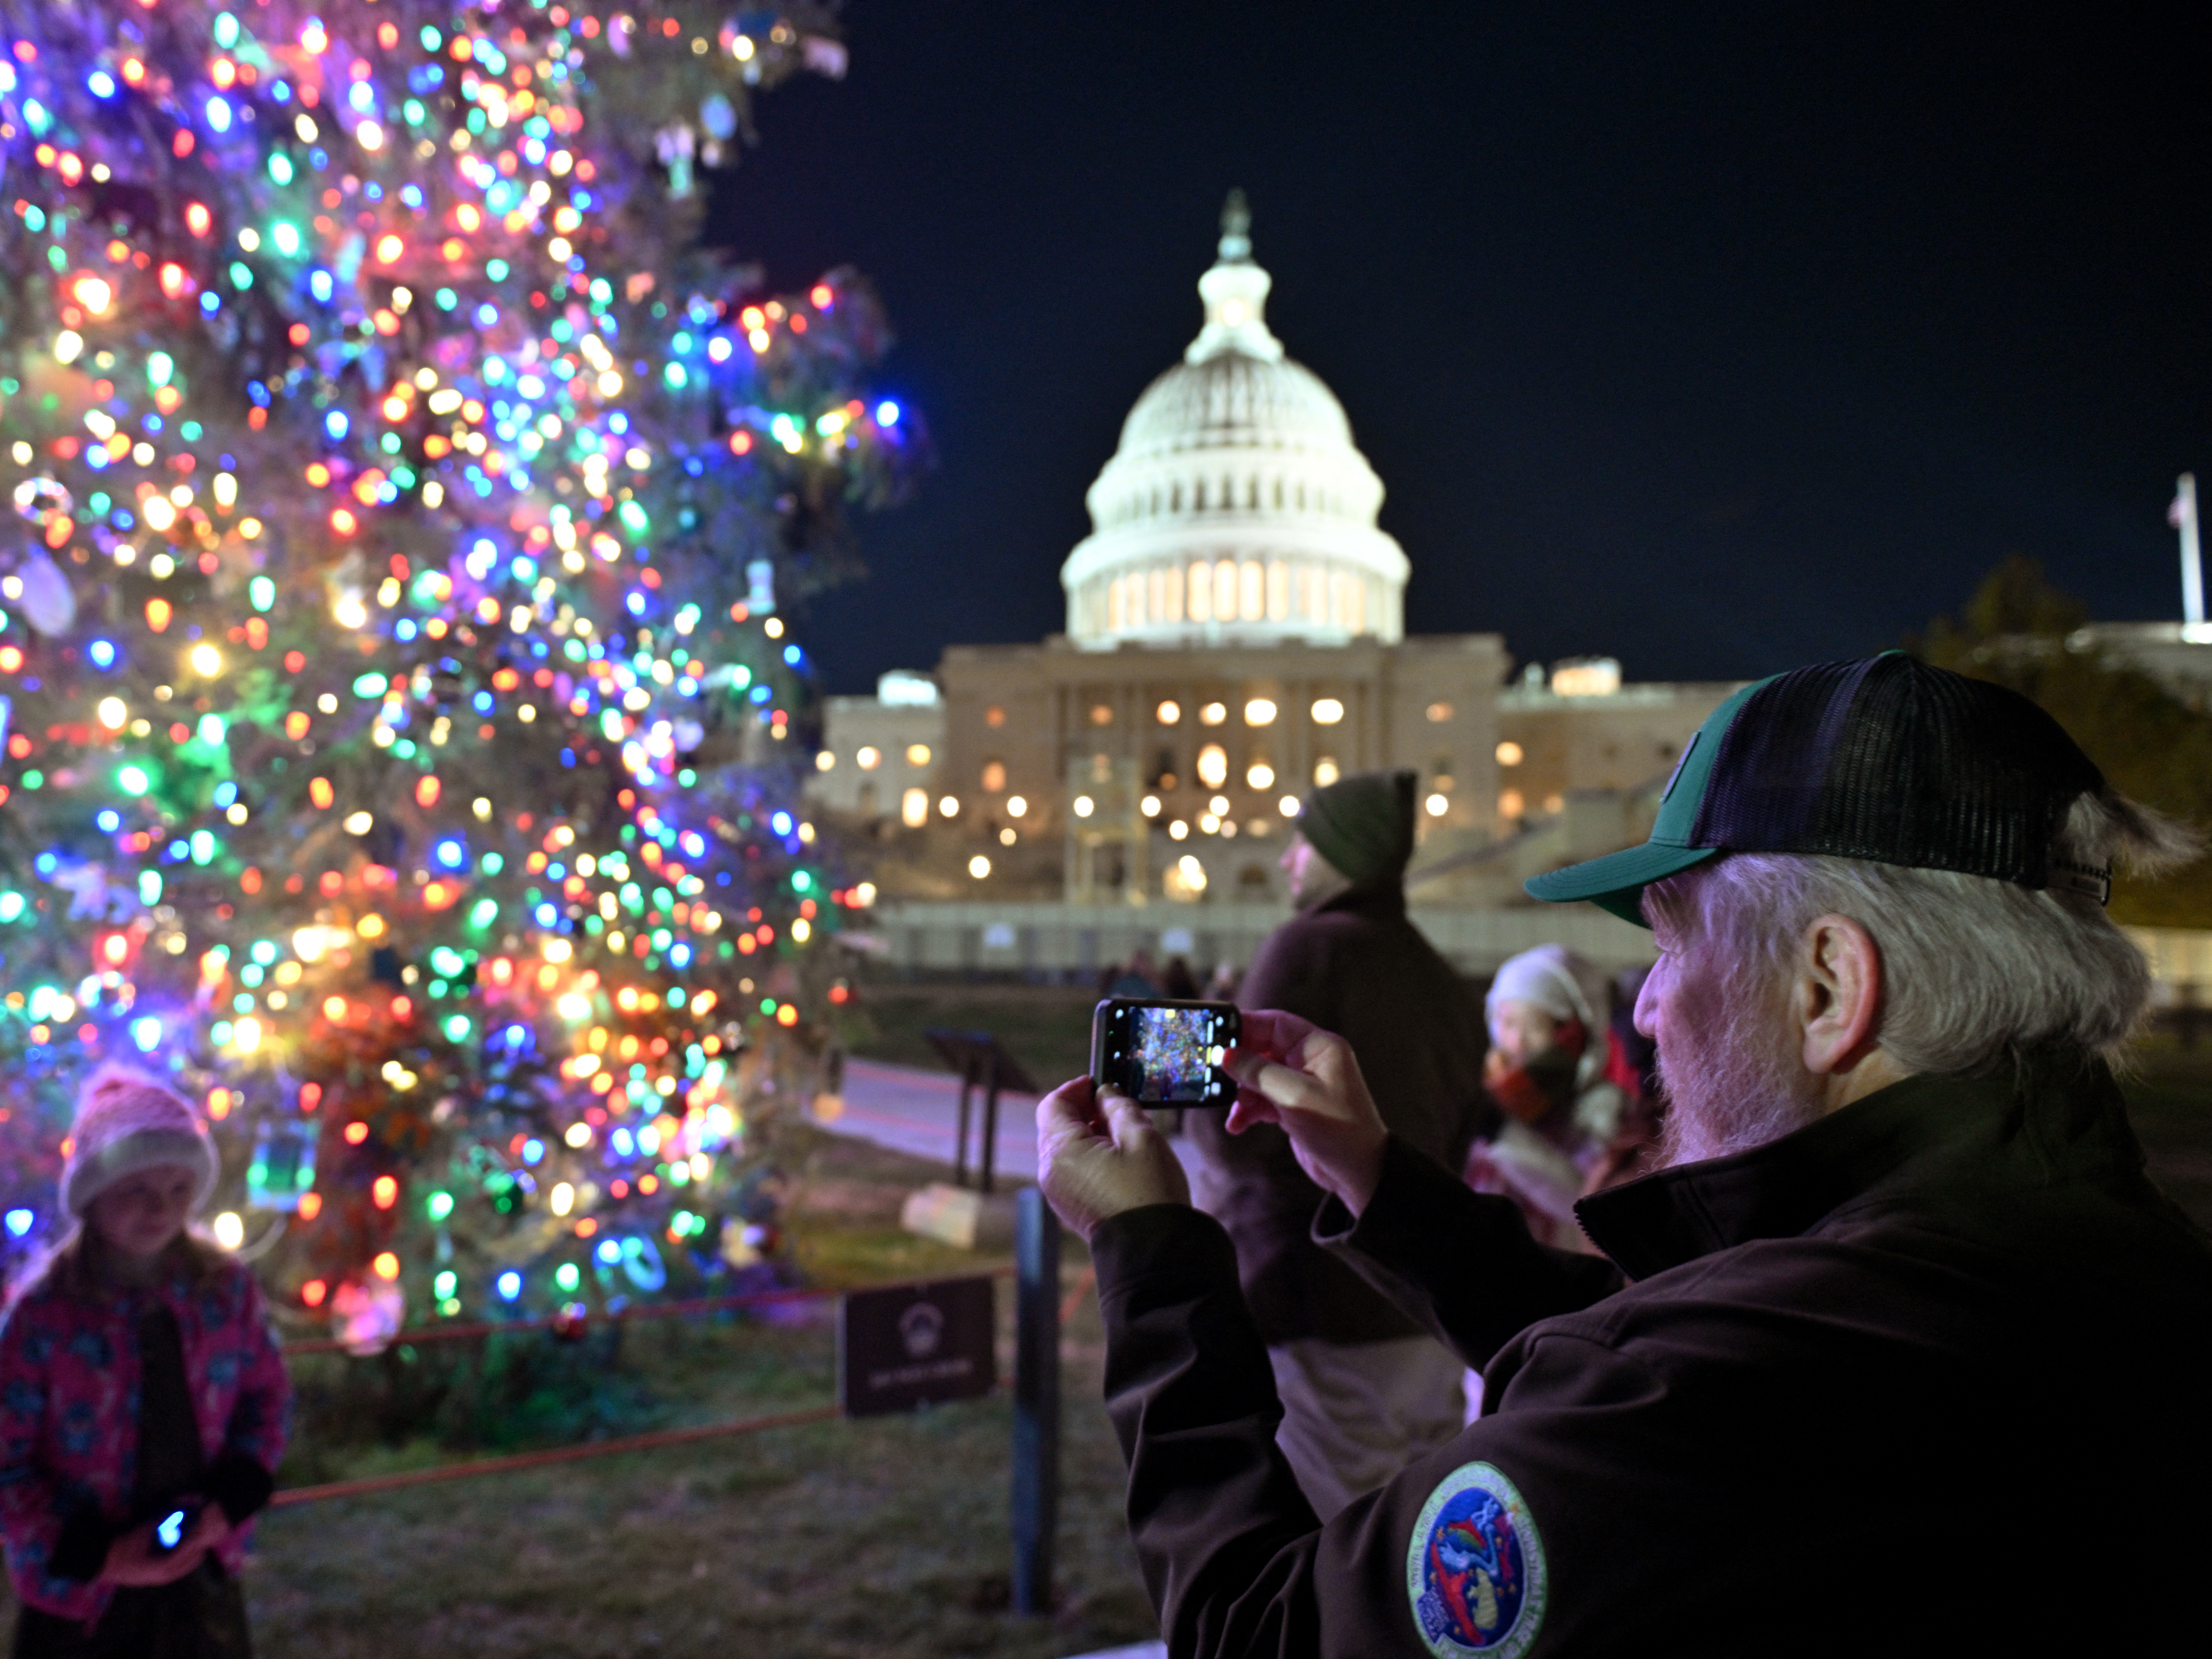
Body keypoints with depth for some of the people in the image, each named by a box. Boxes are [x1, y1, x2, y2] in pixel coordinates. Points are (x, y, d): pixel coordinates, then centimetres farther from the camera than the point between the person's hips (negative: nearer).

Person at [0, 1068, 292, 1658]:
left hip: (201, 1578, 3)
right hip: (78, 1597, -3)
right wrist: (99, 1556, -16)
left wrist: (230, 1501, -9)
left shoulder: (227, 1289, -5)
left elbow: (268, 1397, 6)